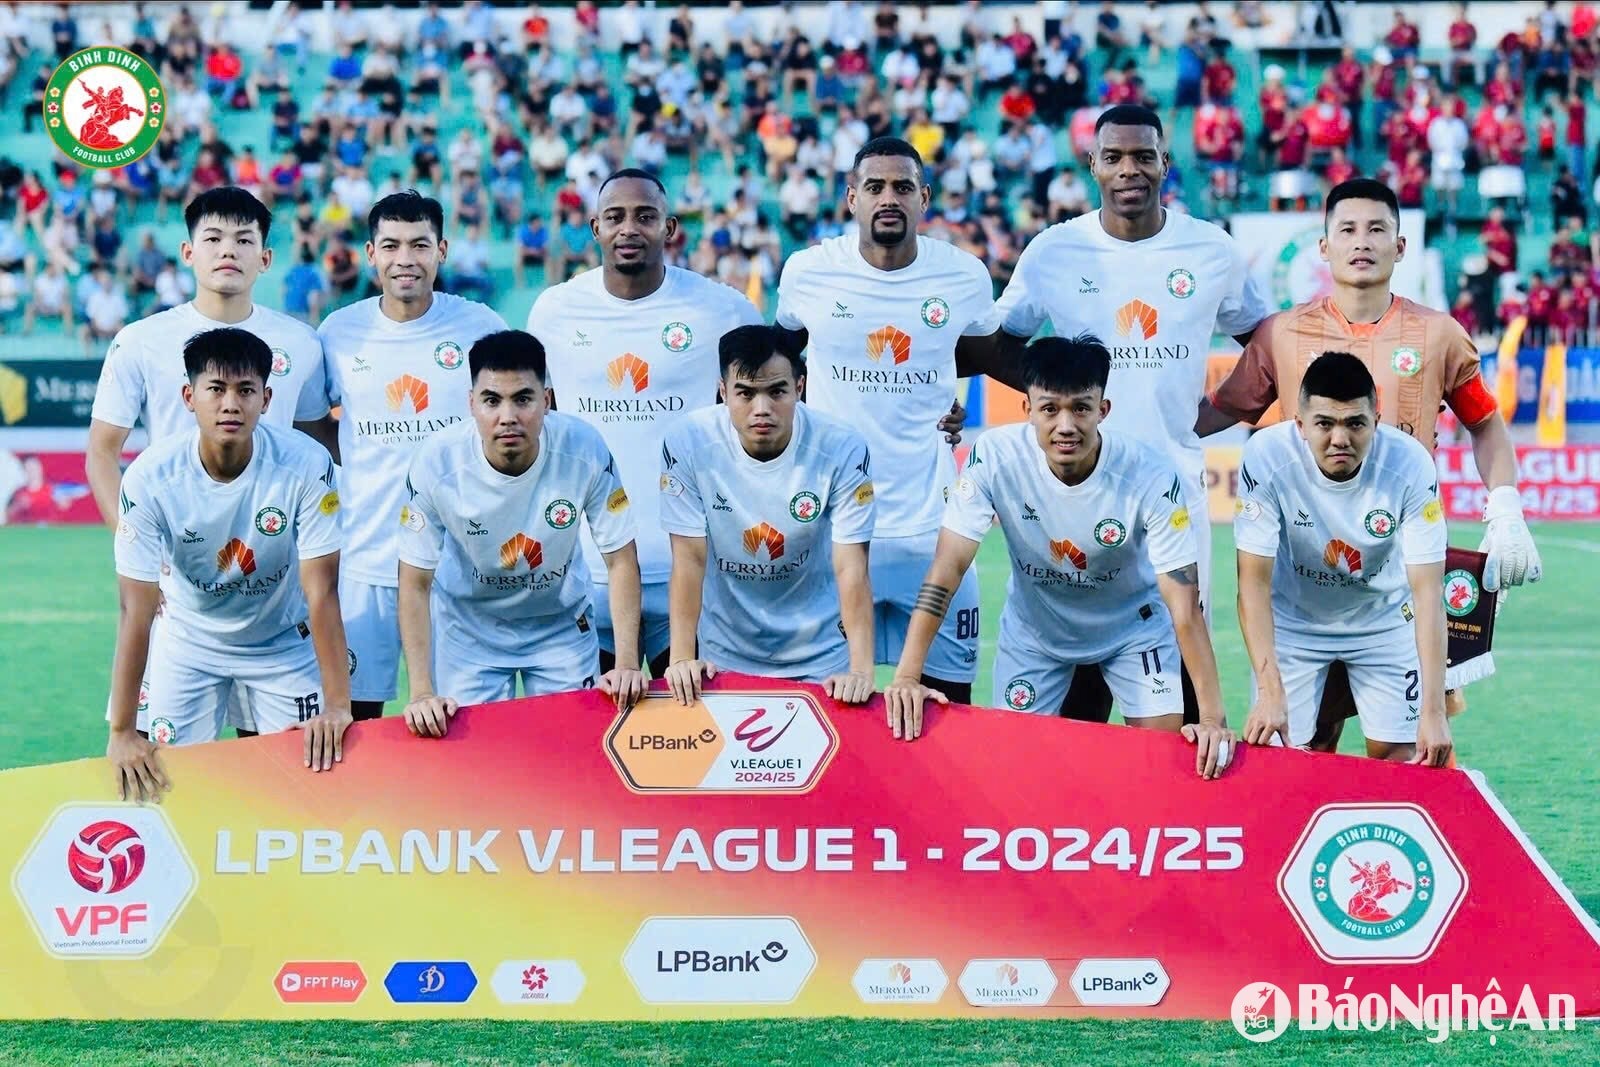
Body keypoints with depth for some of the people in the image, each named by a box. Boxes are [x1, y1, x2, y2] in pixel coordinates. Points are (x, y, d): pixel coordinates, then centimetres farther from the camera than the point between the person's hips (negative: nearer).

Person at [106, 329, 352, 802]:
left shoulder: (308, 465, -28)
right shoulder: (150, 478, -27)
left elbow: (321, 591, -25)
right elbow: (137, 609, -25)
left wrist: (338, 706, -29)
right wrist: (121, 733, -27)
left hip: (283, 640, 0)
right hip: (188, 642, 0)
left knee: (313, 768, -5)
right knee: (163, 775, -3)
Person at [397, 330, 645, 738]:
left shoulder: (585, 449, -26)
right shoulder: (437, 461, -28)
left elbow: (621, 559, -15)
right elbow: (415, 582, -19)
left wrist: (628, 663, -23)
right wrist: (422, 693, -25)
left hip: (561, 620, 1)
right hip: (469, 624, -1)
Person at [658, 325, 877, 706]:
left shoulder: (843, 450, -19)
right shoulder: (688, 443, -17)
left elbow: (851, 568, -19)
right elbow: (690, 558, -14)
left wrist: (862, 670, -28)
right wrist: (682, 658, -21)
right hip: (724, 653, 0)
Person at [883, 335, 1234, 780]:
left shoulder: (1151, 474, -31)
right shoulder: (995, 457, -28)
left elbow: (1184, 606, -29)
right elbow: (947, 568, -25)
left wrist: (1213, 719, -35)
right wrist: (907, 676, -33)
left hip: (1132, 625, -1)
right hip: (1033, 629, 1)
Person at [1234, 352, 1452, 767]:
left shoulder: (1411, 464, -27)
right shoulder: (1266, 457, -29)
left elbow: (1427, 591, -25)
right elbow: (1253, 582, -25)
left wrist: (1433, 710, -31)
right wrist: (1270, 692, -34)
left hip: (1384, 620, 1)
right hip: (1292, 620, 0)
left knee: (1399, 759, -2)